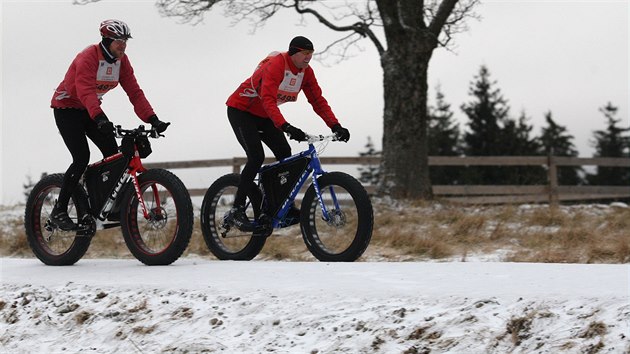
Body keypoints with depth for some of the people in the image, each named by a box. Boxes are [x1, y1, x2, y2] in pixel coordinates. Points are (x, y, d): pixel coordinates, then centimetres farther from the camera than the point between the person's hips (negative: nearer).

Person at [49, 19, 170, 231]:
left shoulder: (121, 61, -5)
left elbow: (134, 92, -10)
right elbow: (85, 91, -41)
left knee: (113, 153, -8)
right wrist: (99, 118, -56)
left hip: (90, 110, 7)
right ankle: (59, 211, -11)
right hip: (67, 108, -7)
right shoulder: (89, 57, -27)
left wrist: (152, 119, -22)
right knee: (81, 158, -20)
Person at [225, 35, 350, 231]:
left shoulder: (306, 72, -6)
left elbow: (318, 101, -4)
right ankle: (236, 211, -16)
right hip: (241, 110, -8)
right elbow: (268, 99, -41)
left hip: (263, 116, 8)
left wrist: (335, 126, -17)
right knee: (256, 157, -20)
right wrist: (286, 127, -53)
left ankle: (286, 207, 3)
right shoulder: (275, 65, -30)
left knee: (285, 153, -4)